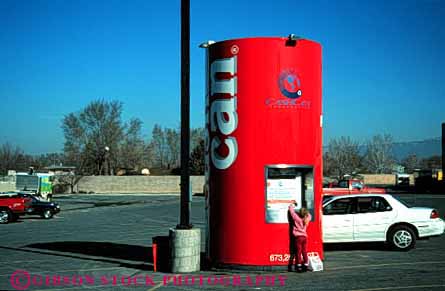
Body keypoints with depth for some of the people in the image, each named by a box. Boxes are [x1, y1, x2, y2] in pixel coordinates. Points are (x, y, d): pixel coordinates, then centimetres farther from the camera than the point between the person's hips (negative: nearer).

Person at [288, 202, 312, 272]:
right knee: (304, 251, 12)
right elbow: (309, 215, 27)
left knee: (298, 252, -1)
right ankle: (305, 265, 14)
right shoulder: (307, 219, 0)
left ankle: (299, 266, -2)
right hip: (305, 237, 5)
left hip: (298, 237, -5)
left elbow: (291, 209, -4)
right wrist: (305, 211, 18)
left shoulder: (297, 218, -13)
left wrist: (293, 205, 12)